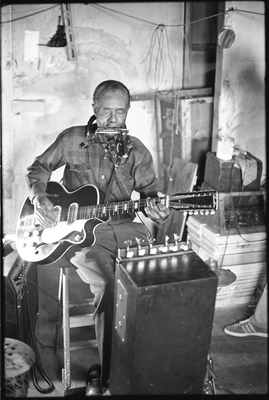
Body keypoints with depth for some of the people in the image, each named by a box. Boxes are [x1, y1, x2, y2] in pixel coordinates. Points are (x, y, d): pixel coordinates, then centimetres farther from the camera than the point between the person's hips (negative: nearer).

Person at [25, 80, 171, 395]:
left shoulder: (136, 151, 8)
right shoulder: (72, 140, 3)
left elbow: (150, 191, 7)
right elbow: (38, 168, 12)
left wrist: (156, 209, -17)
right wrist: (39, 196, -7)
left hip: (124, 228, 3)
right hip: (80, 229, -3)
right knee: (110, 286, -27)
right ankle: (108, 375, -9)